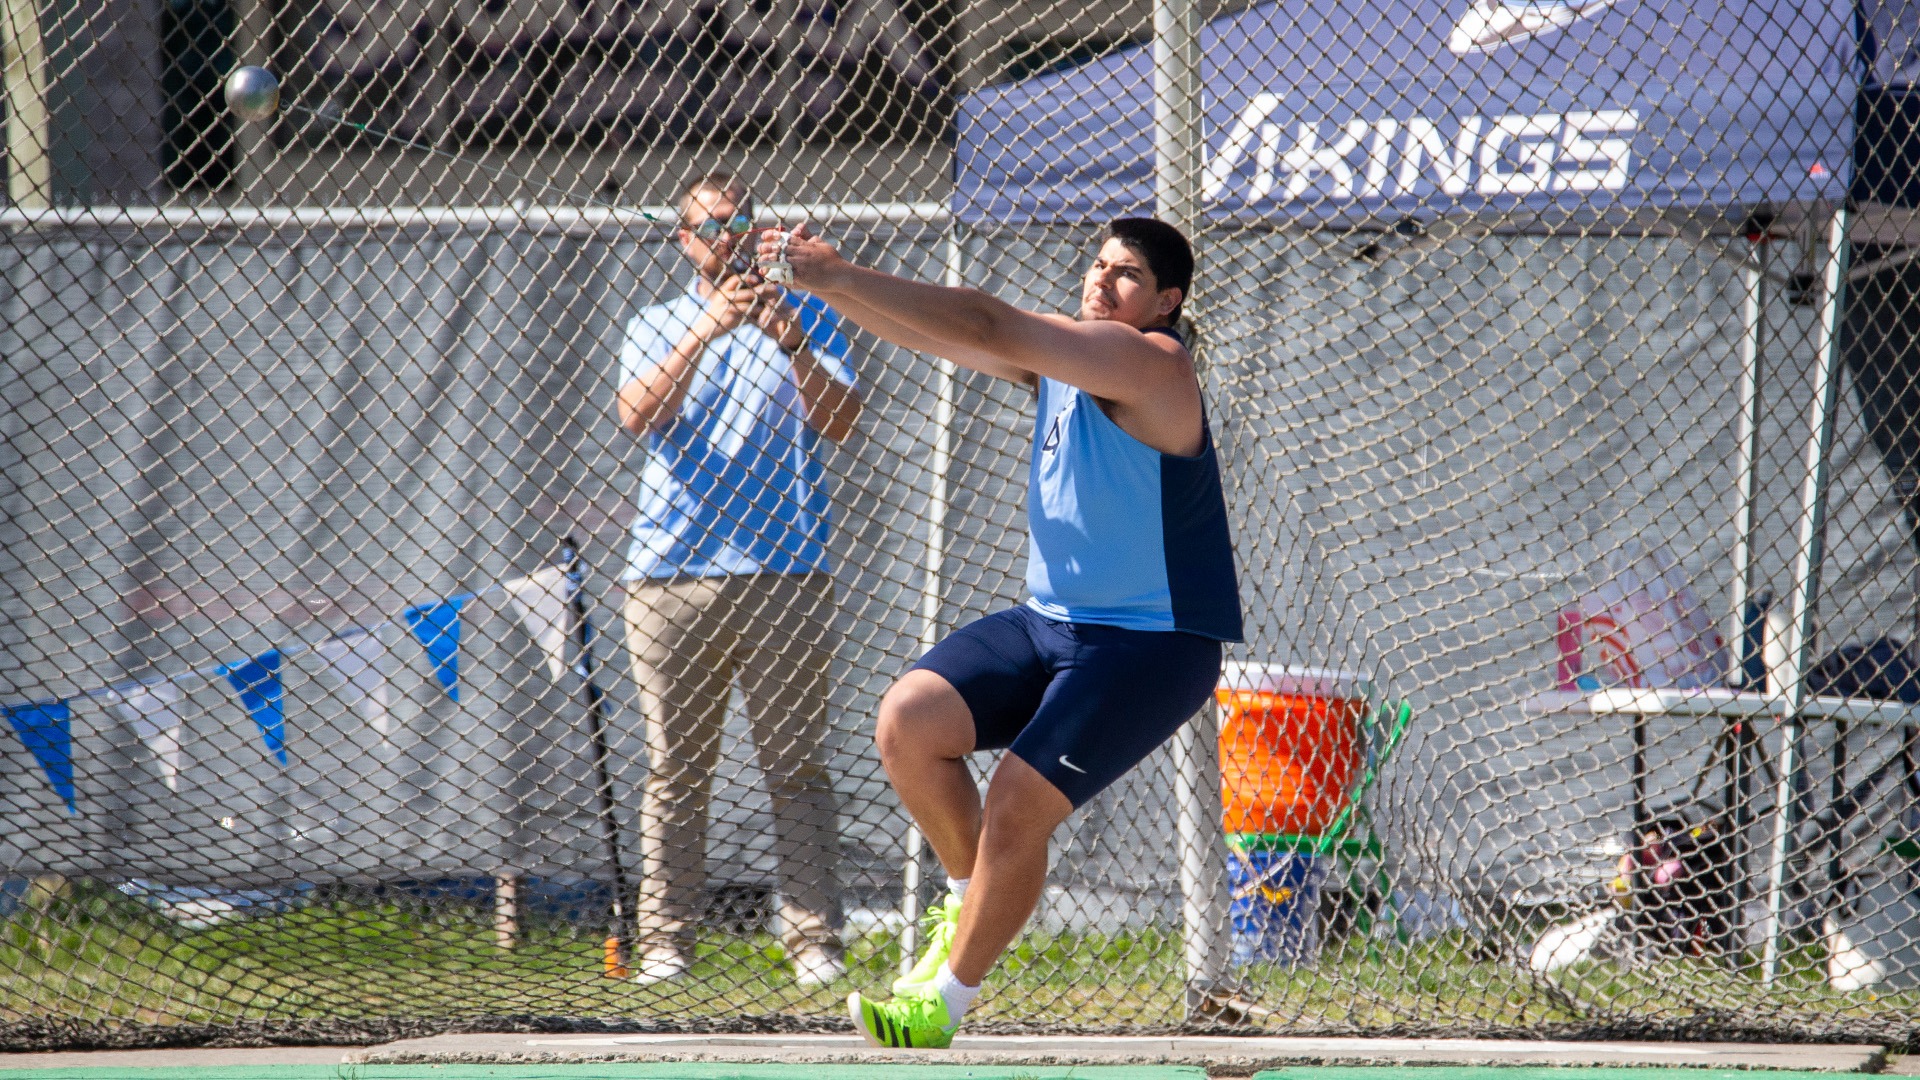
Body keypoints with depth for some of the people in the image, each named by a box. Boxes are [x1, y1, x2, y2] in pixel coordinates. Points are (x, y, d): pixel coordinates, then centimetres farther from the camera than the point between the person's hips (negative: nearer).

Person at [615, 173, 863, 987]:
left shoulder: (805, 318, 12)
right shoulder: (656, 326, 14)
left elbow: (838, 422, -1)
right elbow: (639, 413, -5)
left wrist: (790, 342, -16)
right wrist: (706, 331, -16)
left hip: (783, 574, -1)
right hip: (673, 575, 1)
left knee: (796, 767, -5)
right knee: (675, 772, 1)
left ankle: (813, 941, -7)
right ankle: (664, 941, 3)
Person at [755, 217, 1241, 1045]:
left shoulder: (1150, 364, -18)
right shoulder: (1055, 356, 8)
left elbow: (987, 327, -25)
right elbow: (933, 334, 3)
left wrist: (840, 277, -27)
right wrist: (828, 285, -15)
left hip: (1153, 645, -8)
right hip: (1051, 624, 8)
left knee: (1015, 810, -15)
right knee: (909, 722, -11)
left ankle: (945, 1001, 3)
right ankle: (970, 901, 12)